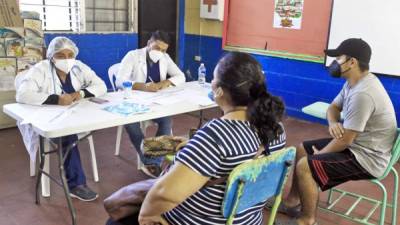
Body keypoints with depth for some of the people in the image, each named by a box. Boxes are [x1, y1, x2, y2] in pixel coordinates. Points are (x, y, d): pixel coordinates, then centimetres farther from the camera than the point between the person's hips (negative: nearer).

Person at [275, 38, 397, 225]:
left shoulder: (362, 94, -30)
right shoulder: (354, 82, 3)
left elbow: (344, 140, -26)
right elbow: (333, 107, 13)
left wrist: (320, 154, -8)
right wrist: (333, 123, -12)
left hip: (367, 157, -10)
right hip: (356, 145, 10)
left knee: (304, 166, -20)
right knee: (301, 150, 12)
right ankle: (293, 201, 24)